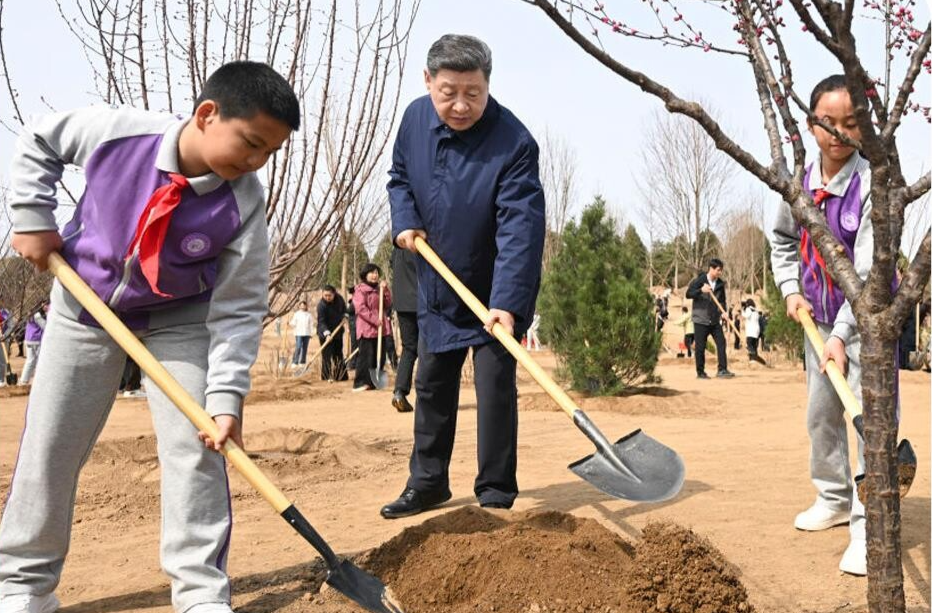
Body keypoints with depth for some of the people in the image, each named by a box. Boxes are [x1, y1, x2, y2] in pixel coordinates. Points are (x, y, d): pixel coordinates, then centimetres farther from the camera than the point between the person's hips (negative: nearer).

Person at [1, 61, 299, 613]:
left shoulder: (244, 205, -26)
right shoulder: (117, 131, -26)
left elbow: (239, 311, -21)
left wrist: (226, 396, -30)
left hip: (178, 318, -1)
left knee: (195, 448, -10)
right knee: (48, 446, 6)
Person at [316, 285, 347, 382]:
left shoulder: (339, 298, -6)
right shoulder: (321, 305, -24)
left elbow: (344, 308, 16)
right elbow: (321, 321, -29)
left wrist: (344, 316, -3)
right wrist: (327, 333, -41)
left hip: (337, 331, 6)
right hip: (325, 333, -6)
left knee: (338, 353, 11)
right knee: (328, 354, -11)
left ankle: (341, 375, 19)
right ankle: (328, 376, -9)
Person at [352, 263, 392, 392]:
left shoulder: (379, 289, 19)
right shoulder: (360, 289, -4)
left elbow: (388, 304, 10)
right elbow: (361, 308, -14)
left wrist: (385, 290, -2)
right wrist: (374, 320, -20)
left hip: (380, 328, 7)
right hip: (367, 328, -7)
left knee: (379, 357, 9)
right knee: (366, 356, -10)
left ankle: (375, 382, 16)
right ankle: (361, 383, -7)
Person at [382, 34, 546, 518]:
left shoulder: (513, 143, -26)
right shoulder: (415, 118, -7)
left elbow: (519, 228, -33)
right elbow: (399, 175, 12)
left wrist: (506, 303, -41)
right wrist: (404, 221, -7)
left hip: (494, 294, -6)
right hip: (436, 287, 6)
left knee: (495, 388, -5)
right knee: (431, 386, 14)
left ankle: (496, 496, 9)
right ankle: (427, 482, 29)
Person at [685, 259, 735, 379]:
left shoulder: (720, 283, 7)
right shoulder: (699, 281, -7)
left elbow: (722, 300, 13)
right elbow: (688, 294, -9)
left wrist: (723, 312, -4)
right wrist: (701, 290, -25)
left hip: (715, 320, 4)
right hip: (701, 319, -4)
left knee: (721, 342, -4)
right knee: (700, 346, 0)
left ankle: (722, 369, 0)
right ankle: (700, 372, 11)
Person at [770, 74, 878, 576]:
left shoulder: (873, 184, -20)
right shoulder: (799, 183, -3)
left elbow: (868, 270, -25)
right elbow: (782, 241, 16)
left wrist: (843, 334, -30)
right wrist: (791, 289, 2)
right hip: (819, 320, 6)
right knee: (821, 414, 15)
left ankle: (867, 527, -9)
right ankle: (835, 499, 33)